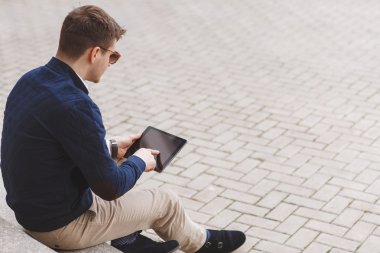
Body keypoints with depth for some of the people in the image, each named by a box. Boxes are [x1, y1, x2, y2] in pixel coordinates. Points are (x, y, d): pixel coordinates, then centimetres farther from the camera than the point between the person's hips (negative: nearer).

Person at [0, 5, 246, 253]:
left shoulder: (30, 80, -4)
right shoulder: (74, 106, -31)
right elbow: (110, 187, -22)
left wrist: (111, 147, 13)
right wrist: (139, 161, -4)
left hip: (30, 208, 8)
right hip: (62, 225, -8)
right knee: (165, 201, 12)